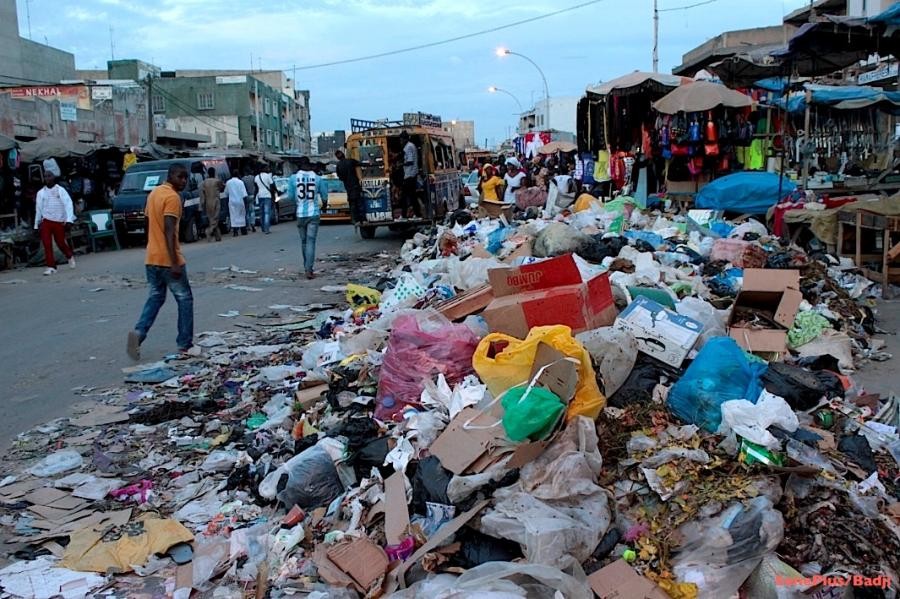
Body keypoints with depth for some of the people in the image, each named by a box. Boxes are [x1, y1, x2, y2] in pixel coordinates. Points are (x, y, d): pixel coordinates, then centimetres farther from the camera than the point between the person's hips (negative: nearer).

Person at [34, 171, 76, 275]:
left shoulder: (60, 190, -1)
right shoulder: (41, 193, 8)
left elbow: (68, 205, -10)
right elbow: (38, 209, 15)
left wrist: (69, 220, -22)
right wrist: (37, 224, 16)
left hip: (59, 222, -2)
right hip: (45, 221, 2)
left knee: (60, 242, 5)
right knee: (47, 244, -7)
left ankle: (70, 256, 36)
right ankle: (51, 267, -2)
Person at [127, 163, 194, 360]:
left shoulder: (154, 193, 14)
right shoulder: (172, 197, -15)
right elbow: (169, 231, -23)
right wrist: (175, 263, -25)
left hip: (151, 258, 8)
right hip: (168, 259, -8)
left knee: (155, 297, 15)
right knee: (184, 299, 4)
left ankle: (138, 332, -5)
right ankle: (185, 344, 8)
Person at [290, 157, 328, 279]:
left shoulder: (293, 178, -3)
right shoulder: (318, 178, -3)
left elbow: (290, 196, 1)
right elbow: (324, 196, 6)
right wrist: (324, 206, 27)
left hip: (300, 214, 1)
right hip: (314, 214, -1)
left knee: (303, 241, 15)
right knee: (311, 242, -3)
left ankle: (307, 267, 25)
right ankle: (309, 270, -11)